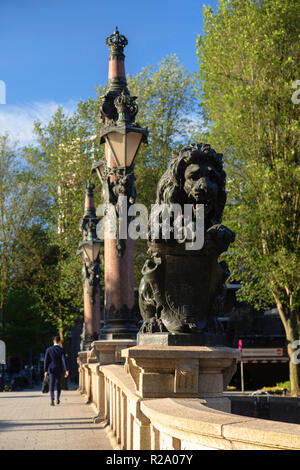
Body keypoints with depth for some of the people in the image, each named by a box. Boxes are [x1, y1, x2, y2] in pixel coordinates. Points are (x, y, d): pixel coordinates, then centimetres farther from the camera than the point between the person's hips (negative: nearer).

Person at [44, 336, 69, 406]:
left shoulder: (49, 349, -2)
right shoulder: (61, 350, -5)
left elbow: (46, 361, -1)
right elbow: (64, 360, -13)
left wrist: (45, 371, 5)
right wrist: (66, 370, -15)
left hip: (51, 369, -1)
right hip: (59, 370, 1)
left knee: (51, 386, -2)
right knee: (58, 385, 18)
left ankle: (52, 400, -21)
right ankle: (58, 399, 26)